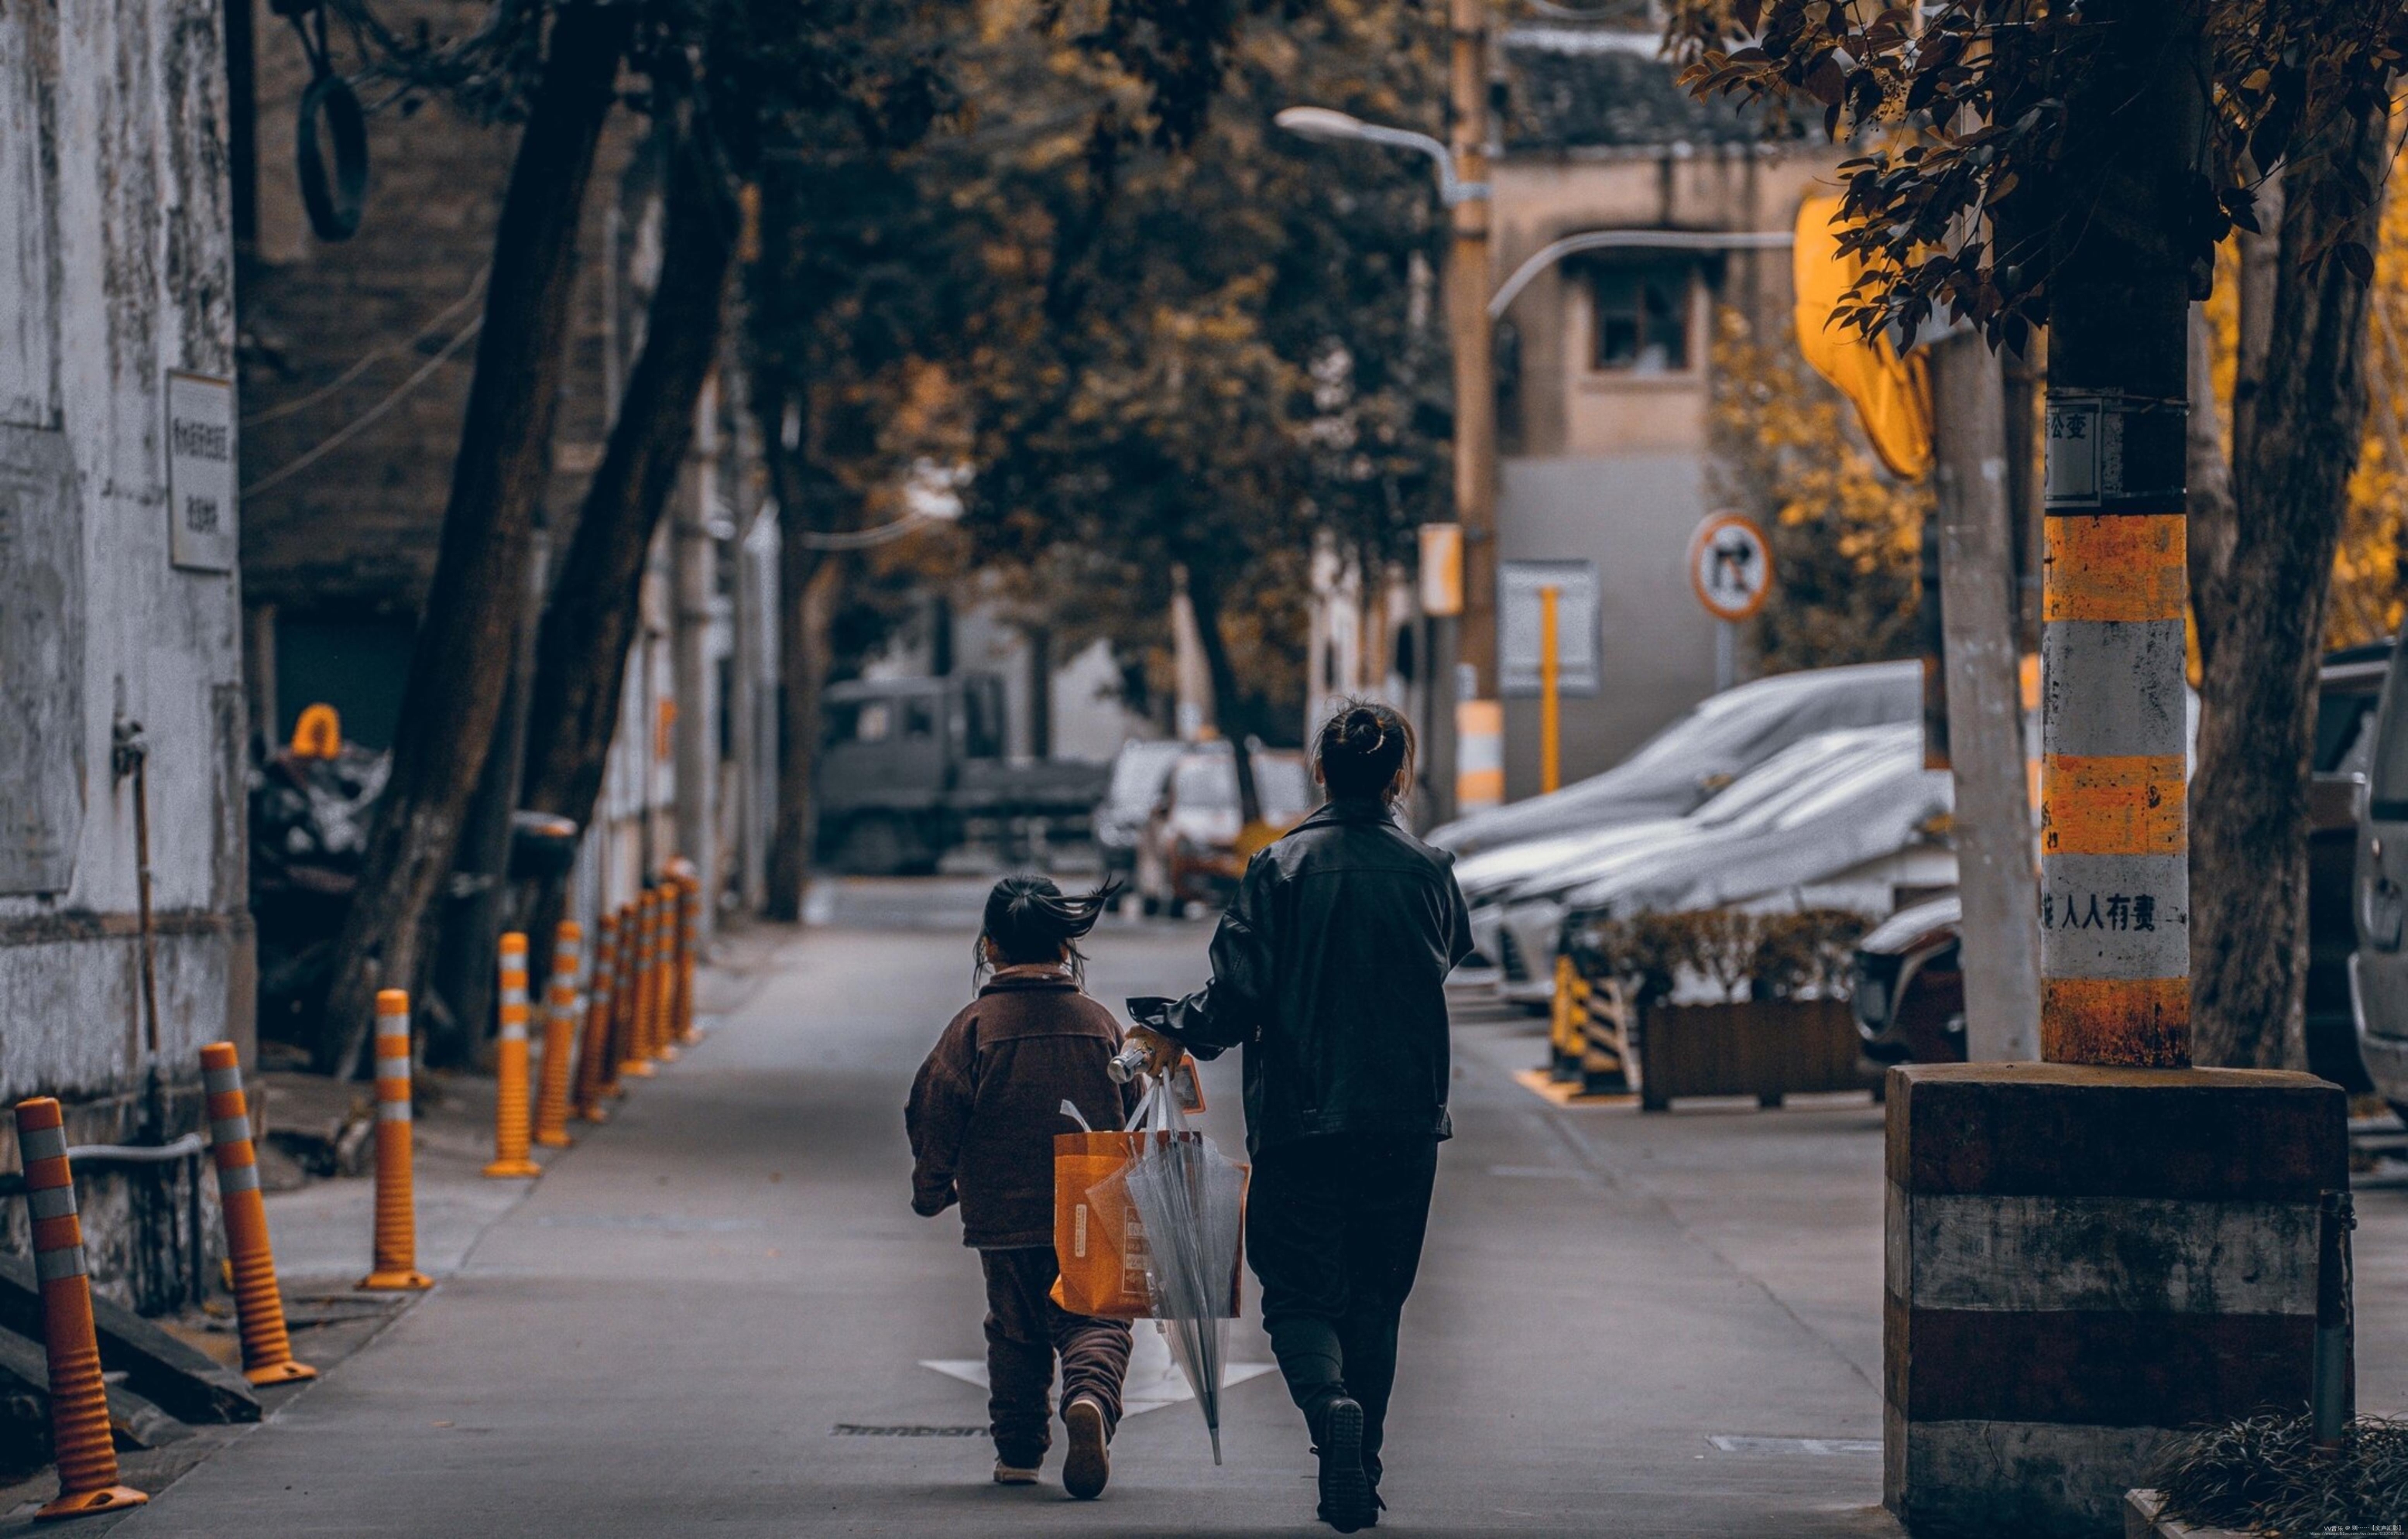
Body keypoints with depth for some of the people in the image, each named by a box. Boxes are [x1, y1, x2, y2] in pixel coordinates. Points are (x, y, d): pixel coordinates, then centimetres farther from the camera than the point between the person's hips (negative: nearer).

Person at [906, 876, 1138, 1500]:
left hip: (1006, 1216, -1)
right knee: (1095, 1321, 0)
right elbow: (1135, 1115, 12)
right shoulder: (1099, 1022, 5)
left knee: (1016, 1332, 17)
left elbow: (936, 1116, -6)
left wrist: (931, 1190, 9)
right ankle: (1090, 1398, -31)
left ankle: (1018, 1452, 20)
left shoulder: (976, 1025, -4)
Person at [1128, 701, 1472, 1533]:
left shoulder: (1280, 867, -6)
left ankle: (1330, 1403, -24)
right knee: (1374, 1298, 13)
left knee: (1298, 1292, 5)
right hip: (1404, 1120, 2)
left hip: (1300, 1120, -2)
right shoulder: (1429, 871, 0)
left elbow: (1239, 990, -11)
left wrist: (1175, 1032, 6)